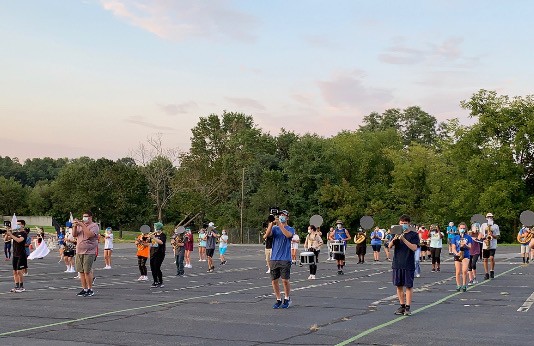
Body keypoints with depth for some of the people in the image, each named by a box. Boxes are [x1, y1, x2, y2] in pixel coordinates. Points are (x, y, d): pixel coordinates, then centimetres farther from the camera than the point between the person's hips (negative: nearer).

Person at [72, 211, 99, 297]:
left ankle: (90, 289, -1)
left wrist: (82, 225, -20)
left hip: (89, 252, -7)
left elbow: (90, 234, -20)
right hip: (79, 252, 7)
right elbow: (74, 235, 10)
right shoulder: (80, 225, 17)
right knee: (81, 271, 6)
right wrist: (75, 226, -6)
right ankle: (84, 289, 13)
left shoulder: (94, 226, -3)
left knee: (87, 271, -9)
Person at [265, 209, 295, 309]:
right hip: (274, 258, 4)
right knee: (274, 281, 4)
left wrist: (280, 224, -25)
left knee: (285, 280, -6)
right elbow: (267, 234, -7)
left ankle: (287, 299, 14)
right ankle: (278, 299, 19)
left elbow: (288, 235, -21)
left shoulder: (290, 229, 3)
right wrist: (271, 223, -19)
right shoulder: (275, 228, 12)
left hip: (285, 259, -3)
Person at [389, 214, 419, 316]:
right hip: (397, 264, 4)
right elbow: (390, 246, 1)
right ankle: (402, 306, 17)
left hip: (409, 265, -4)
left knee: (408, 286, 0)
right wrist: (394, 239, -20)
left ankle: (407, 307, 6)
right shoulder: (397, 233, 10)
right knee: (399, 286, 7)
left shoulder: (413, 234, -2)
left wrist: (403, 239, -25)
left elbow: (414, 248, -15)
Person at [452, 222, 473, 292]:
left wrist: (465, 245, -22)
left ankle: (464, 285, -4)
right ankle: (458, 285, 14)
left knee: (464, 270, -17)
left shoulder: (468, 237, 5)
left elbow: (470, 247, 0)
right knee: (458, 271, 2)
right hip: (457, 256, 2)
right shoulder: (455, 238, 7)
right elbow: (453, 248, 2)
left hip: (466, 255, -2)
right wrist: (456, 253, -17)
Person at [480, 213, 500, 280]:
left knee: (491, 258, -18)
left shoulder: (496, 226, 4)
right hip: (485, 245, 2)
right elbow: (481, 234, 11)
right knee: (485, 259, 4)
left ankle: (492, 271, 2)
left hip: (493, 245, -2)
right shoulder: (483, 225, 9)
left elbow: (497, 236, 5)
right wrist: (484, 239, -7)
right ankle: (486, 273, 14)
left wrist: (492, 235, -15)